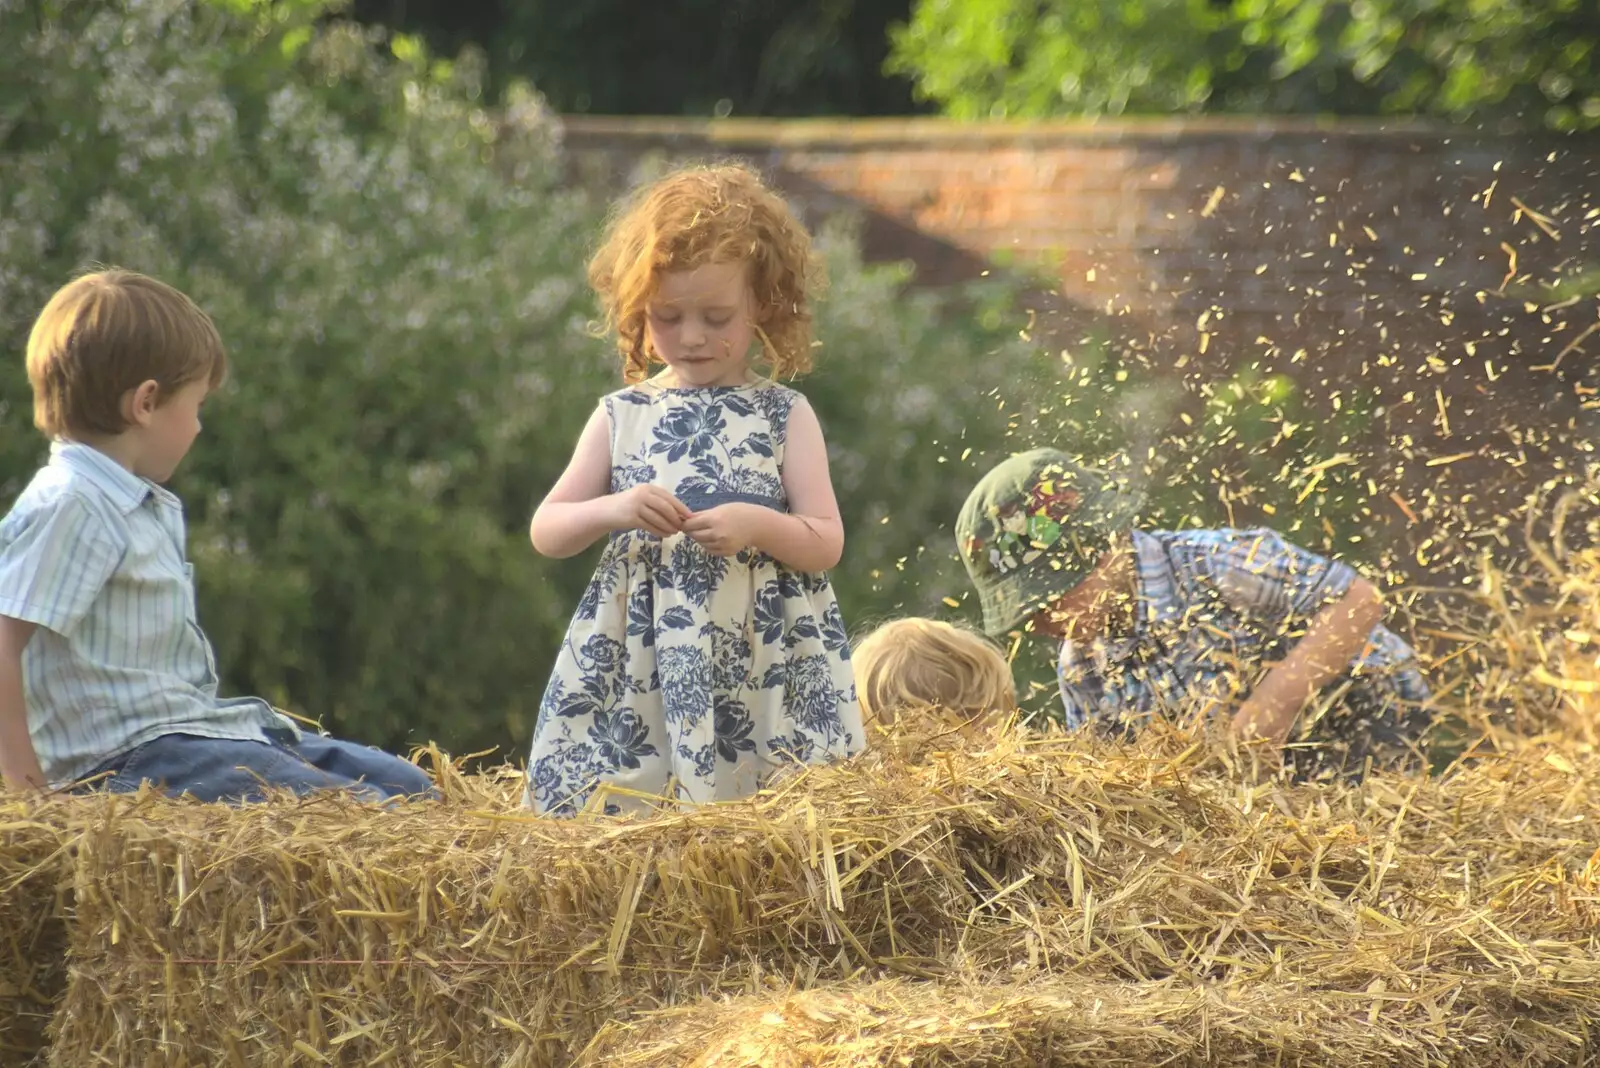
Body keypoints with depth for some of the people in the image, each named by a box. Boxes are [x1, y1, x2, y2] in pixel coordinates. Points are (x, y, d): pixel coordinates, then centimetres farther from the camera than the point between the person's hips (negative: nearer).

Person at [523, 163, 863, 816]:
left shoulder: (784, 416, 5)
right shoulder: (622, 416, 9)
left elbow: (826, 544, 2)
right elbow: (546, 533, 8)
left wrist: (756, 525, -17)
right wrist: (615, 509, -11)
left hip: (762, 659, -1)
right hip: (640, 665, 1)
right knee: (613, 809, -5)